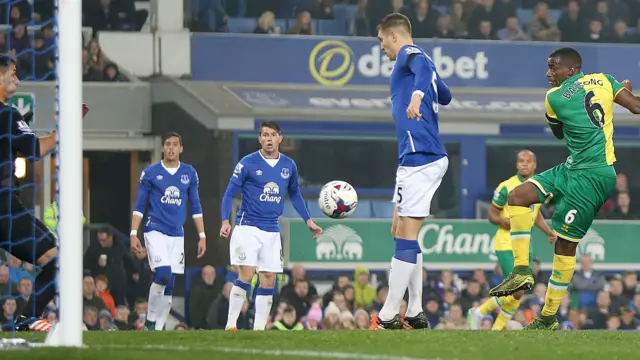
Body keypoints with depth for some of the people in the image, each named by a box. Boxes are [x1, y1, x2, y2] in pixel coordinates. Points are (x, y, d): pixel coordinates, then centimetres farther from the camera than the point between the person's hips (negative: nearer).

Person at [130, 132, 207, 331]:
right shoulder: (150, 173, 0)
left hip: (177, 235, 4)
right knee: (163, 274, -21)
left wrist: (202, 236, 9)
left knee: (169, 285, 1)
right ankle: (150, 321, -6)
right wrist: (134, 234, -5)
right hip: (155, 231, -4)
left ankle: (158, 328, 8)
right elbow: (139, 206, 2)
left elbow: (195, 207, 14)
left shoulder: (189, 173, 8)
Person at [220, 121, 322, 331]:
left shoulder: (289, 166, 7)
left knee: (269, 279, 2)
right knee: (246, 274, -14)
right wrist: (225, 221, -16)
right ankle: (231, 325, -9)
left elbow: (295, 195, 21)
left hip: (272, 231, 5)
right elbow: (230, 193, -4)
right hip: (248, 227, -5)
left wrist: (308, 220, 14)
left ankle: (259, 328, 9)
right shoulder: (247, 163, -6)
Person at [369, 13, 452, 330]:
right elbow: (445, 96, 36)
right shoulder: (418, 59, 22)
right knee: (402, 230, 13)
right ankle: (414, 314, 13)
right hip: (428, 157, 10)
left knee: (406, 233, -10)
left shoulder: (409, 53, -5)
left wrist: (417, 95, -49)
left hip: (419, 158, -10)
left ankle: (388, 317, -12)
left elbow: (424, 69, -30)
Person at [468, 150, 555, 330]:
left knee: (518, 294, 6)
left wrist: (548, 231, 11)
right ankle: (479, 312, 3)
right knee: (517, 291, -15)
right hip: (506, 243, -7)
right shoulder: (507, 187, -12)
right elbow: (492, 214, -5)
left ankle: (497, 329, 19)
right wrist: (504, 221, -26)